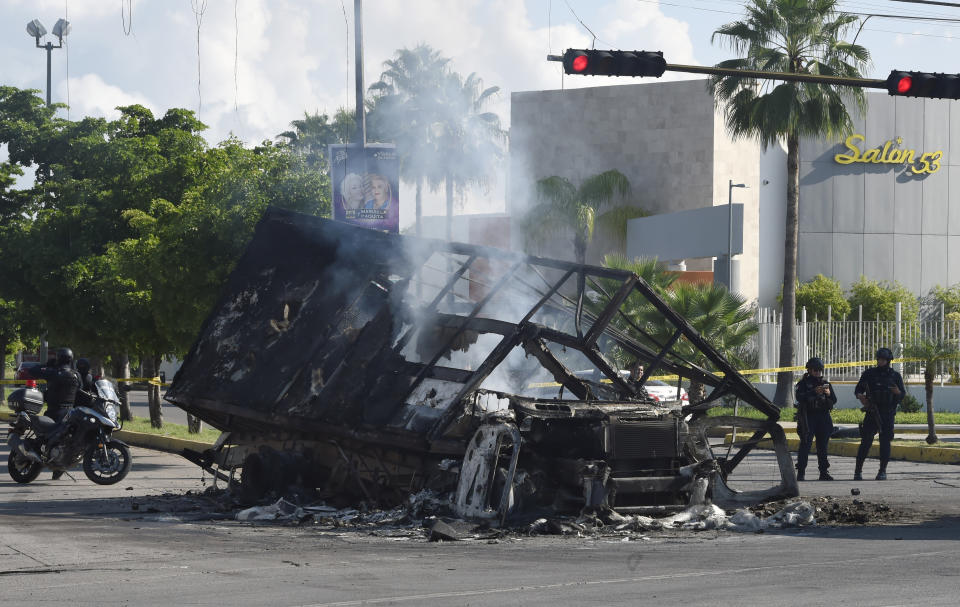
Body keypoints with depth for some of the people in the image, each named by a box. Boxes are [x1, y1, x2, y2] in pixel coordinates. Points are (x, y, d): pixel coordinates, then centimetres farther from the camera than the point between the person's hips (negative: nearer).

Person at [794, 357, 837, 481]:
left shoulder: (825, 383, 14)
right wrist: (814, 392, -26)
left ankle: (823, 472, 11)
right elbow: (799, 397, -15)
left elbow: (834, 400, 8)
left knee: (822, 445, 6)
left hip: (823, 417, 4)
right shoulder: (804, 383, 2)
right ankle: (800, 472, -9)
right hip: (808, 417, -4)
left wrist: (829, 394, -13)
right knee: (805, 444, -9)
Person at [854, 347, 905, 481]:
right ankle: (858, 471, 1)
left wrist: (898, 392, -18)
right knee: (866, 442, -5)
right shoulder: (869, 373, 6)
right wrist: (860, 396, -15)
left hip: (888, 415, 0)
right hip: (871, 413, 0)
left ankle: (883, 471, 7)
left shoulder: (895, 376, 7)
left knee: (885, 442, -2)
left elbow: (903, 395, 6)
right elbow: (858, 389, 8)